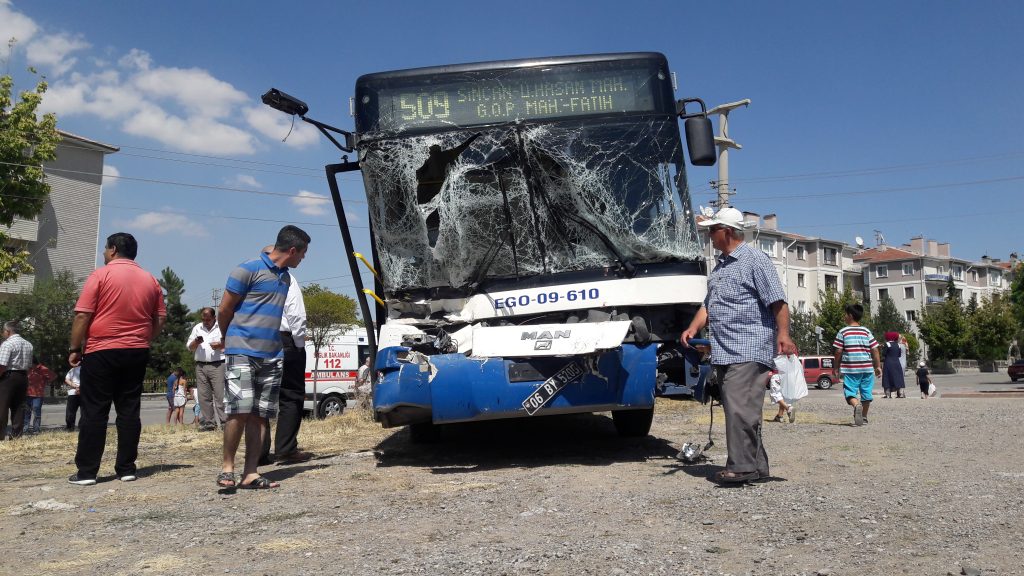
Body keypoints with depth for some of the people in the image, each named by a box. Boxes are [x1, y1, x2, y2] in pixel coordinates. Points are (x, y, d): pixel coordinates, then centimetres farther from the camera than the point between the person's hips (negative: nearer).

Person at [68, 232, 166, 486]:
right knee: (129, 410, 6)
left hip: (101, 351, -4)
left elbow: (82, 315, -9)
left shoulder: (101, 274, -5)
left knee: (94, 412, 1)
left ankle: (87, 471, 3)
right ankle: (126, 468, 7)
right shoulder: (150, 279, 10)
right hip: (137, 353, 4)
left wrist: (75, 348, -2)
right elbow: (160, 318, 11)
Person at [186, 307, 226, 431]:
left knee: (220, 395, -9)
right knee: (204, 396, 4)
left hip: (217, 365, -4)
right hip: (200, 366, 5)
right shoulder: (197, 328, 17)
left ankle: (224, 422, -10)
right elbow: (189, 346, 18)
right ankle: (208, 422, 8)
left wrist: (220, 345, -16)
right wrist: (195, 343, -4)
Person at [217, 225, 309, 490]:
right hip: (242, 352, -7)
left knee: (260, 415, 3)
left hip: (271, 356, 7)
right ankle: (227, 468, 2)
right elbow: (224, 311, -2)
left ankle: (251, 473, 6)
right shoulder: (249, 269, -7)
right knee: (240, 411, -13)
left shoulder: (285, 278, 17)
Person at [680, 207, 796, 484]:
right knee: (736, 409, 9)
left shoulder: (755, 260, -4)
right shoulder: (720, 265, 22)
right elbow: (709, 303, 25)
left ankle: (742, 466, -10)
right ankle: (757, 466, 16)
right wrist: (694, 328, 10)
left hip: (749, 350, -9)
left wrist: (783, 333, -20)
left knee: (740, 408, -14)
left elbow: (777, 301, -10)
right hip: (724, 352, 9)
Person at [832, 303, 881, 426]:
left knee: (850, 392, -2)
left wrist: (836, 368, 6)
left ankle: (856, 405, -33)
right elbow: (875, 350, 3)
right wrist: (877, 366, 11)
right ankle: (864, 417, 22)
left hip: (850, 369, -3)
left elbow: (838, 352, -4)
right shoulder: (866, 331, 6)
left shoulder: (843, 332, -2)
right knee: (866, 393, 14)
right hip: (867, 368, 3)